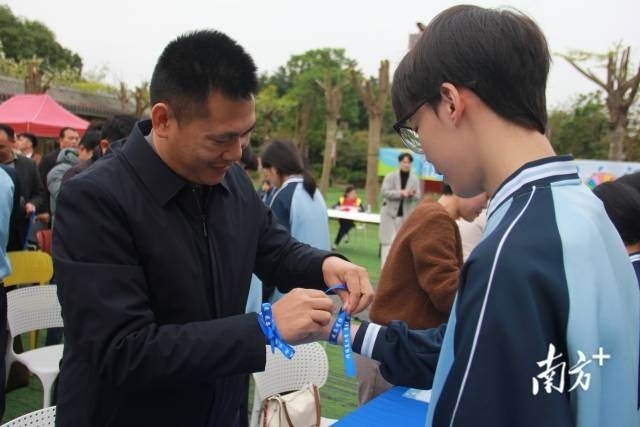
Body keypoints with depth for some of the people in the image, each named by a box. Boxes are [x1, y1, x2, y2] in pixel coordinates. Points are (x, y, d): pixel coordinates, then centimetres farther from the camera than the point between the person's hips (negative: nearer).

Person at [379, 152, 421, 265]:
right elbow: (384, 191, -12)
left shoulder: (415, 179, 4)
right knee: (388, 241, -4)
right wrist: (401, 193, -23)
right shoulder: (390, 176, -1)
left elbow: (418, 197, 0)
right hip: (390, 213, -2)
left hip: (406, 215, 2)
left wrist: (412, 194, -24)